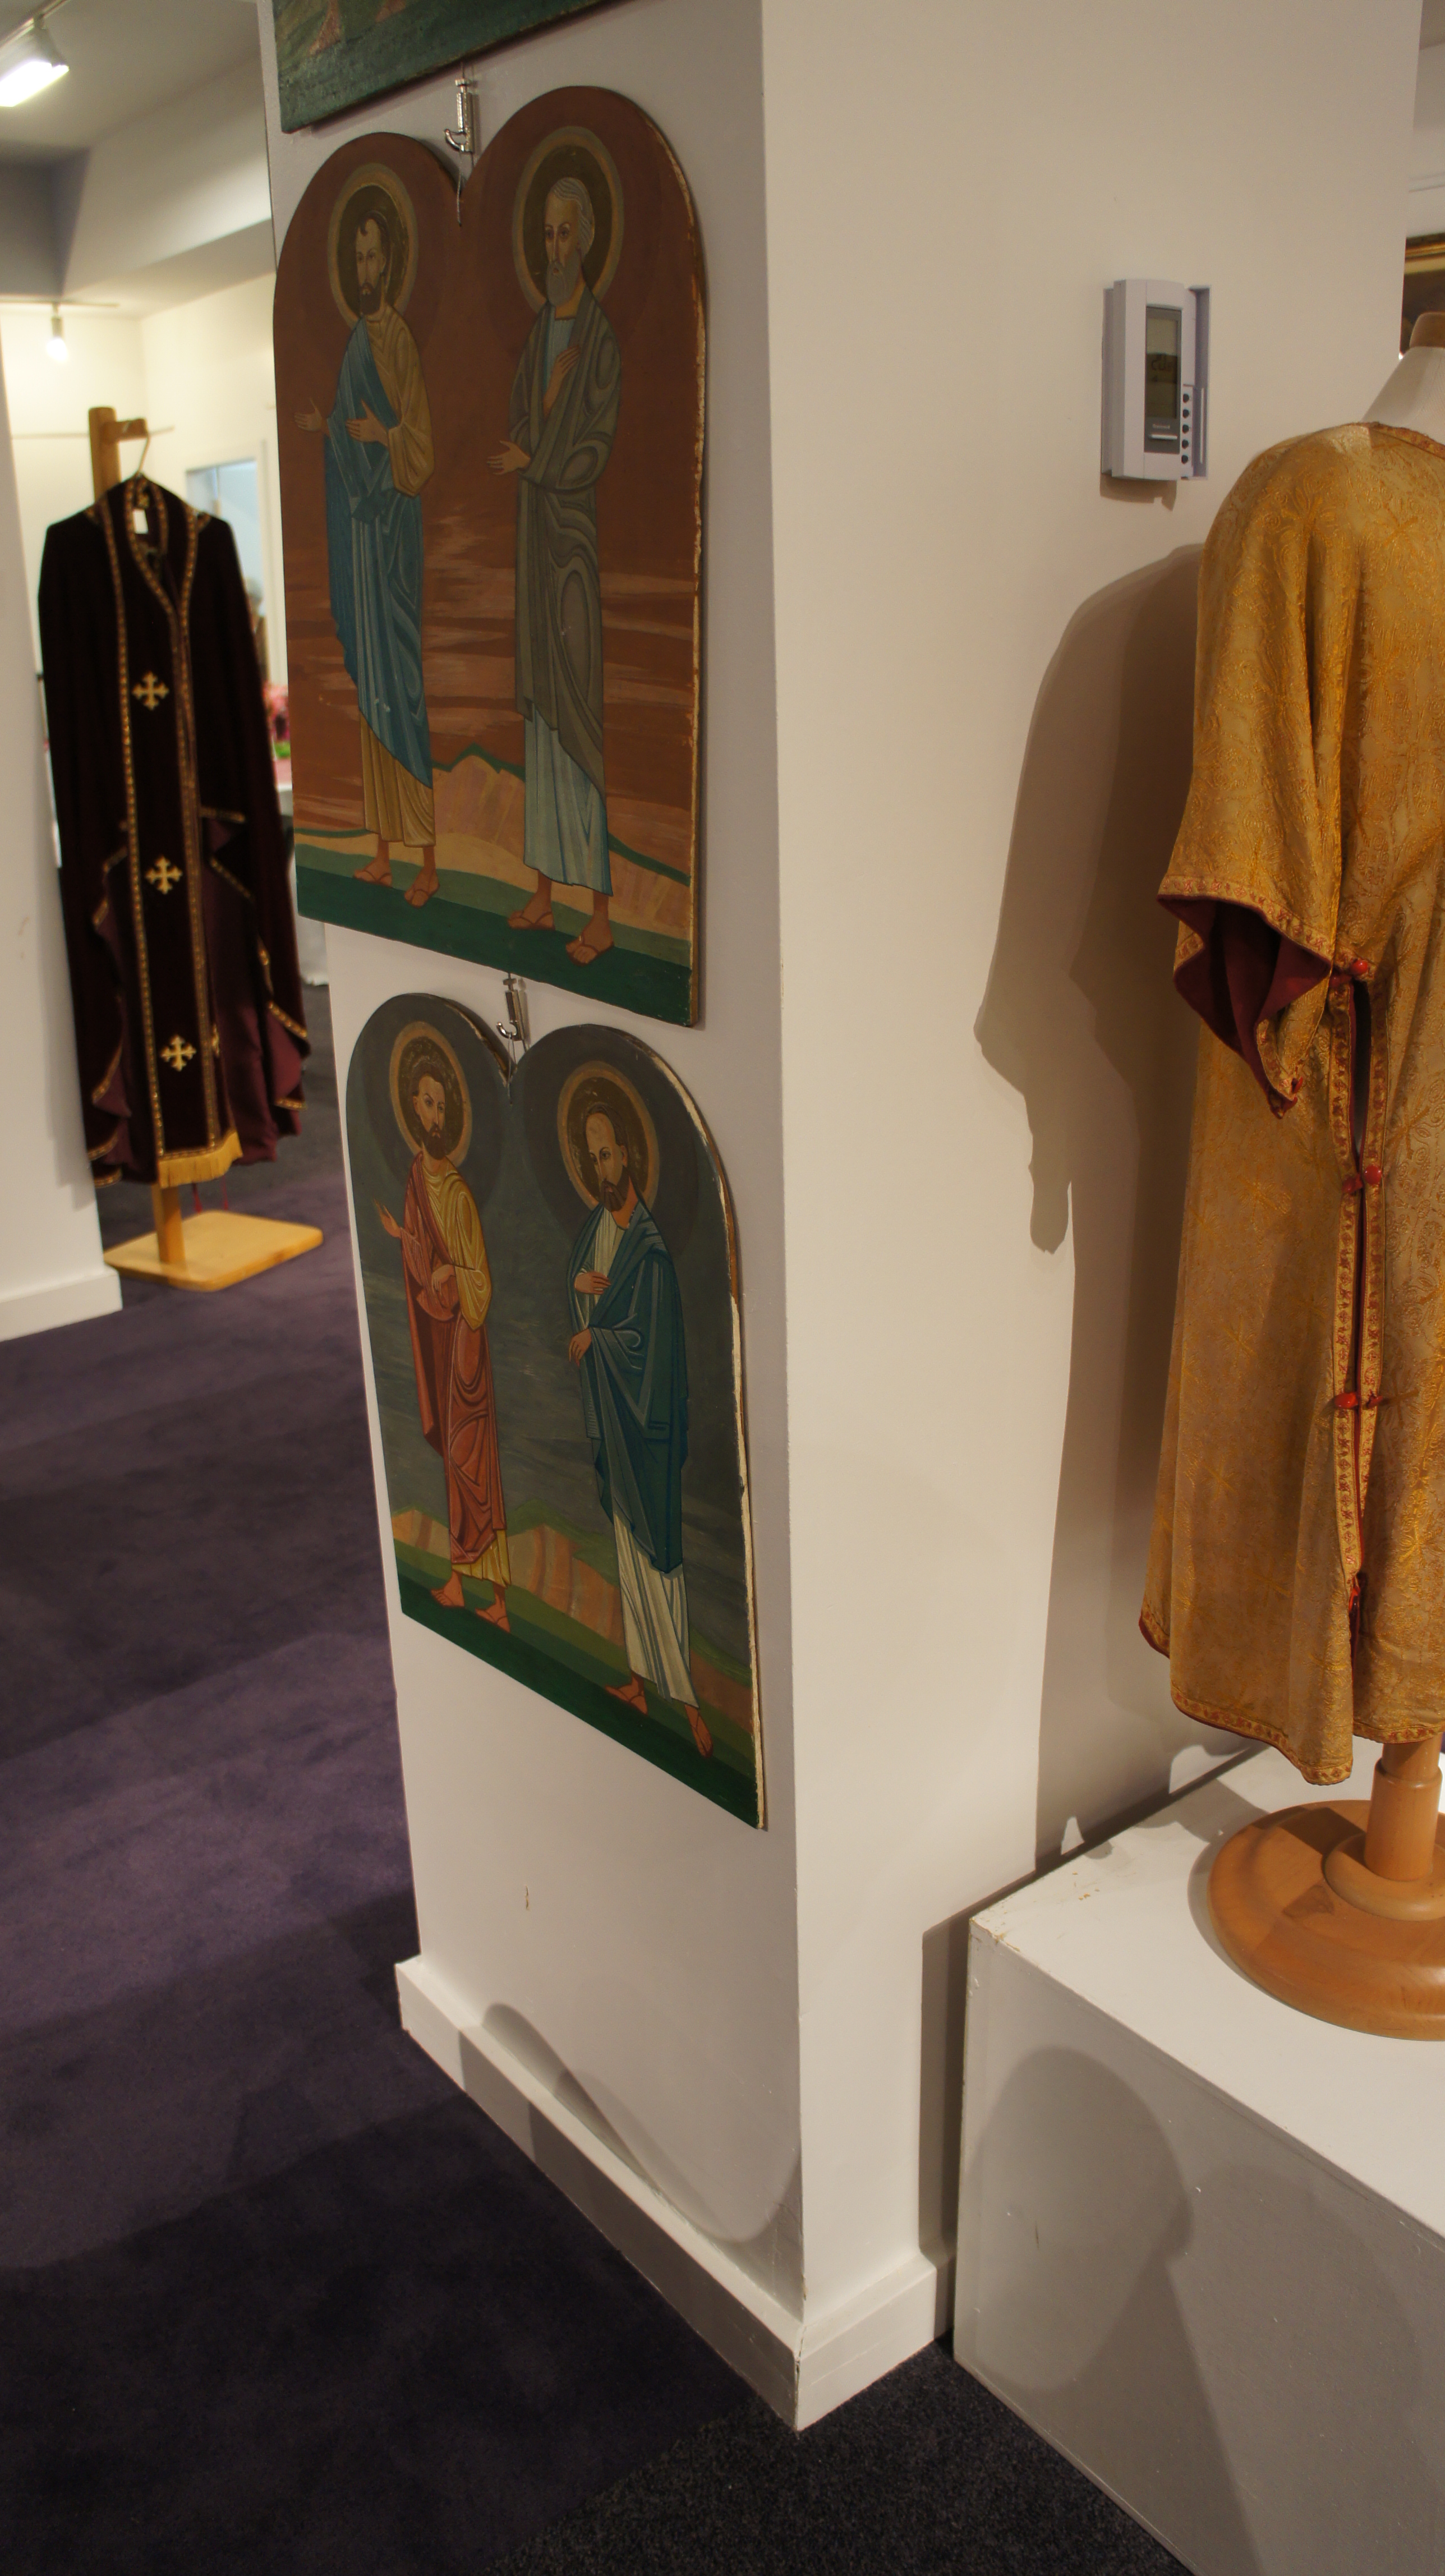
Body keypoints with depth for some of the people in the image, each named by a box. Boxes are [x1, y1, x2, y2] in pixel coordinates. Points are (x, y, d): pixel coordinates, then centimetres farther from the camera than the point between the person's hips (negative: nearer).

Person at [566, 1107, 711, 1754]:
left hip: (646, 1418, -9)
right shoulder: (596, 1223, 5)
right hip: (609, 1411, 9)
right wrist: (579, 1283, -3)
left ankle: (687, 1695, 2)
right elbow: (574, 1274, 19)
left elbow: (647, 1341, -22)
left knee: (658, 1549, -5)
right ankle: (643, 1676, 30)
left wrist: (591, 1340, -8)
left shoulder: (650, 1244, -21)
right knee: (627, 1542, 17)